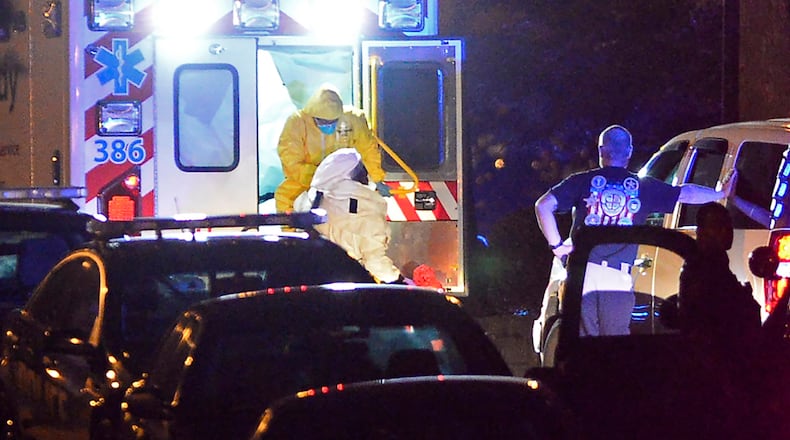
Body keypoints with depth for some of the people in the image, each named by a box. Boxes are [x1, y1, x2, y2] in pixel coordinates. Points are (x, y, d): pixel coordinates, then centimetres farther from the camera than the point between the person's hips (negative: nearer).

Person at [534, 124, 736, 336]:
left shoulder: (583, 181, 8)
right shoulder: (643, 187, 10)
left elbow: (543, 206, -1)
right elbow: (686, 193, 18)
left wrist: (556, 245, 4)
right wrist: (720, 193, 34)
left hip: (581, 273, 0)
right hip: (618, 279, 0)